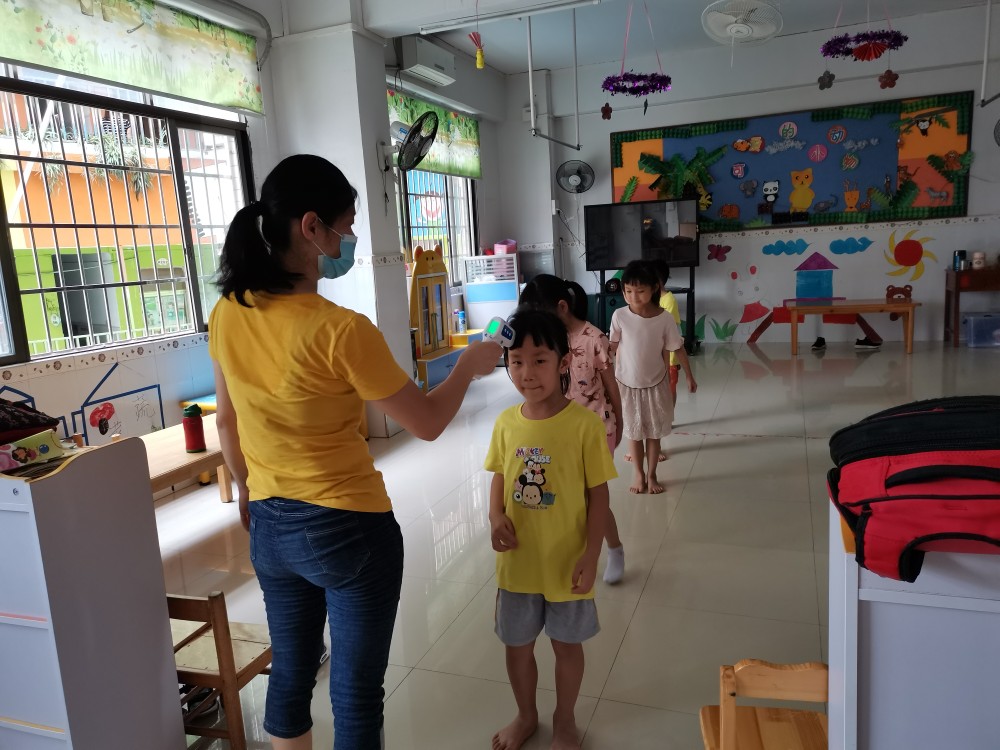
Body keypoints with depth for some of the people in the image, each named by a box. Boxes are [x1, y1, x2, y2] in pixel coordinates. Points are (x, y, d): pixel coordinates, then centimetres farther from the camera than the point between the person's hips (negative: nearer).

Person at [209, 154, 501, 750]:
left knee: (290, 672, 25)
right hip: (350, 529, -6)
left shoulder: (228, 315, -5)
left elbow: (228, 422, 8)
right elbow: (428, 423, -14)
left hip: (271, 527, 7)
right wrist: (470, 364, 3)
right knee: (357, 691, 13)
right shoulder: (341, 331, -25)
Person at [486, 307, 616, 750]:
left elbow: (598, 494, -12)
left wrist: (590, 557, -13)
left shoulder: (584, 424, -18)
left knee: (567, 644, 19)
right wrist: (496, 517, -11)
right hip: (517, 562, 4)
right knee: (517, 644, 21)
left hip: (566, 564, -3)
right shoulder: (506, 423, -6)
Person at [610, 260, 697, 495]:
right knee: (633, 431, 14)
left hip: (655, 384, 0)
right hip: (627, 384, 0)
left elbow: (677, 349, -3)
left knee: (654, 432, 13)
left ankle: (651, 475, 30)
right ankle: (638, 473, 32)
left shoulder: (664, 318, -15)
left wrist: (690, 376, 5)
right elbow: (612, 348, -2)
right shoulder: (620, 316, -14)